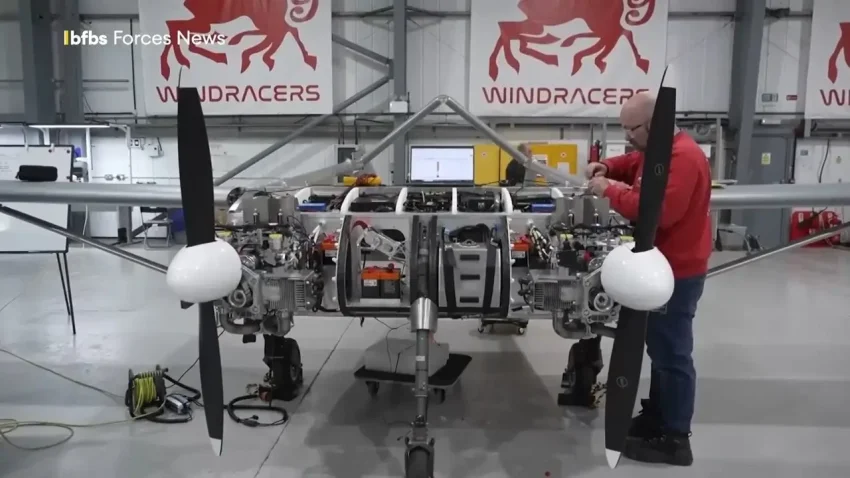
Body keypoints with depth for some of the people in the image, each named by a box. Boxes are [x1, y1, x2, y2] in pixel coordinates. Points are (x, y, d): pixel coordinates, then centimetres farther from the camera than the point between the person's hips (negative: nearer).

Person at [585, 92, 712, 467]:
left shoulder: (682, 157, -22)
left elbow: (659, 211, -33)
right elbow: (632, 165, 27)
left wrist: (610, 190, -24)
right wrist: (606, 167, 4)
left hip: (677, 273, -11)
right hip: (663, 267, 11)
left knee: (672, 353, -2)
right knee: (660, 348, 19)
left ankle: (675, 440, 9)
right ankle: (656, 415, 33)